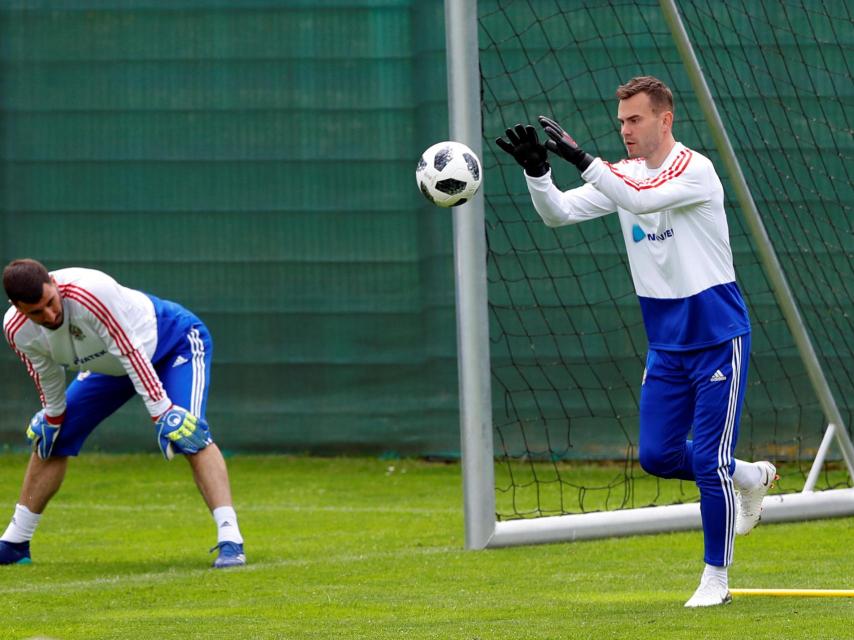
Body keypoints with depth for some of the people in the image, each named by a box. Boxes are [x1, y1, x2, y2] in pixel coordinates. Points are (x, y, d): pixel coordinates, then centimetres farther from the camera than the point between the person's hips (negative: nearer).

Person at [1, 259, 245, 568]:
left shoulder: (90, 292, -41)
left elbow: (130, 351, -37)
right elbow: (47, 374, 1)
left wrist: (161, 412, -36)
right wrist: (52, 417, 13)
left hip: (176, 340, -7)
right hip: (110, 366, 7)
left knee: (186, 432, -28)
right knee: (51, 437, 6)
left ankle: (230, 540, -33)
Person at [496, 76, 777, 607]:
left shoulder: (695, 170, -16)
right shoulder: (622, 175, 3)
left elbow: (641, 199, -34)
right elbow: (559, 213, -6)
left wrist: (581, 158, -39)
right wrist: (537, 170, -24)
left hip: (718, 338, -7)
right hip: (667, 342, 7)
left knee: (710, 461, -6)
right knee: (657, 455, 4)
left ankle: (717, 578, 7)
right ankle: (750, 478, 30)